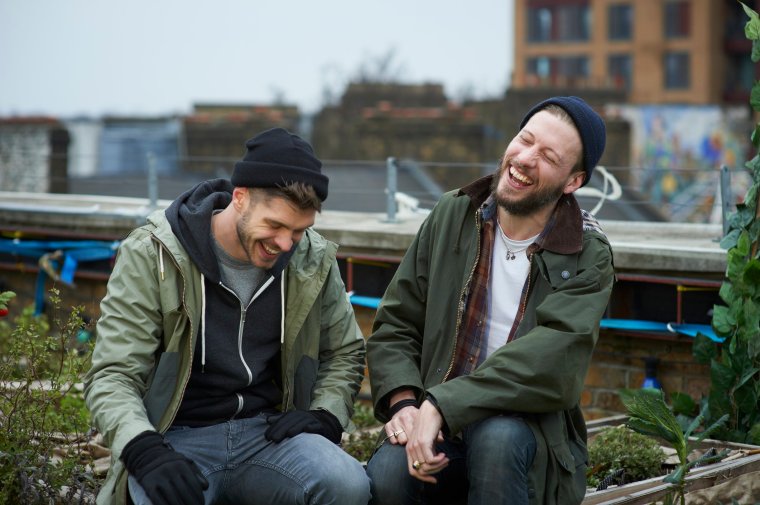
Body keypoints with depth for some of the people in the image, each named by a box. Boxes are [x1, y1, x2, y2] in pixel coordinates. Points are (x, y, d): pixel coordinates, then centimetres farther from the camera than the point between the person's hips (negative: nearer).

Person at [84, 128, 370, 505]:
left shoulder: (312, 260, 2)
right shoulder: (152, 255, -9)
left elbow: (344, 352, 19)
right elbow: (112, 376, -10)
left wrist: (326, 416, -1)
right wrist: (146, 453, -28)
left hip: (267, 432, 3)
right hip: (179, 436, -3)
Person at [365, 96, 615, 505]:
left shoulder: (588, 260, -4)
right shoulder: (452, 216, 6)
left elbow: (545, 362, -19)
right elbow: (394, 326, 6)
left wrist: (441, 405, -27)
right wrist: (403, 402, -14)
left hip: (527, 429, -1)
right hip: (434, 425, 2)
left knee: (498, 438, -37)